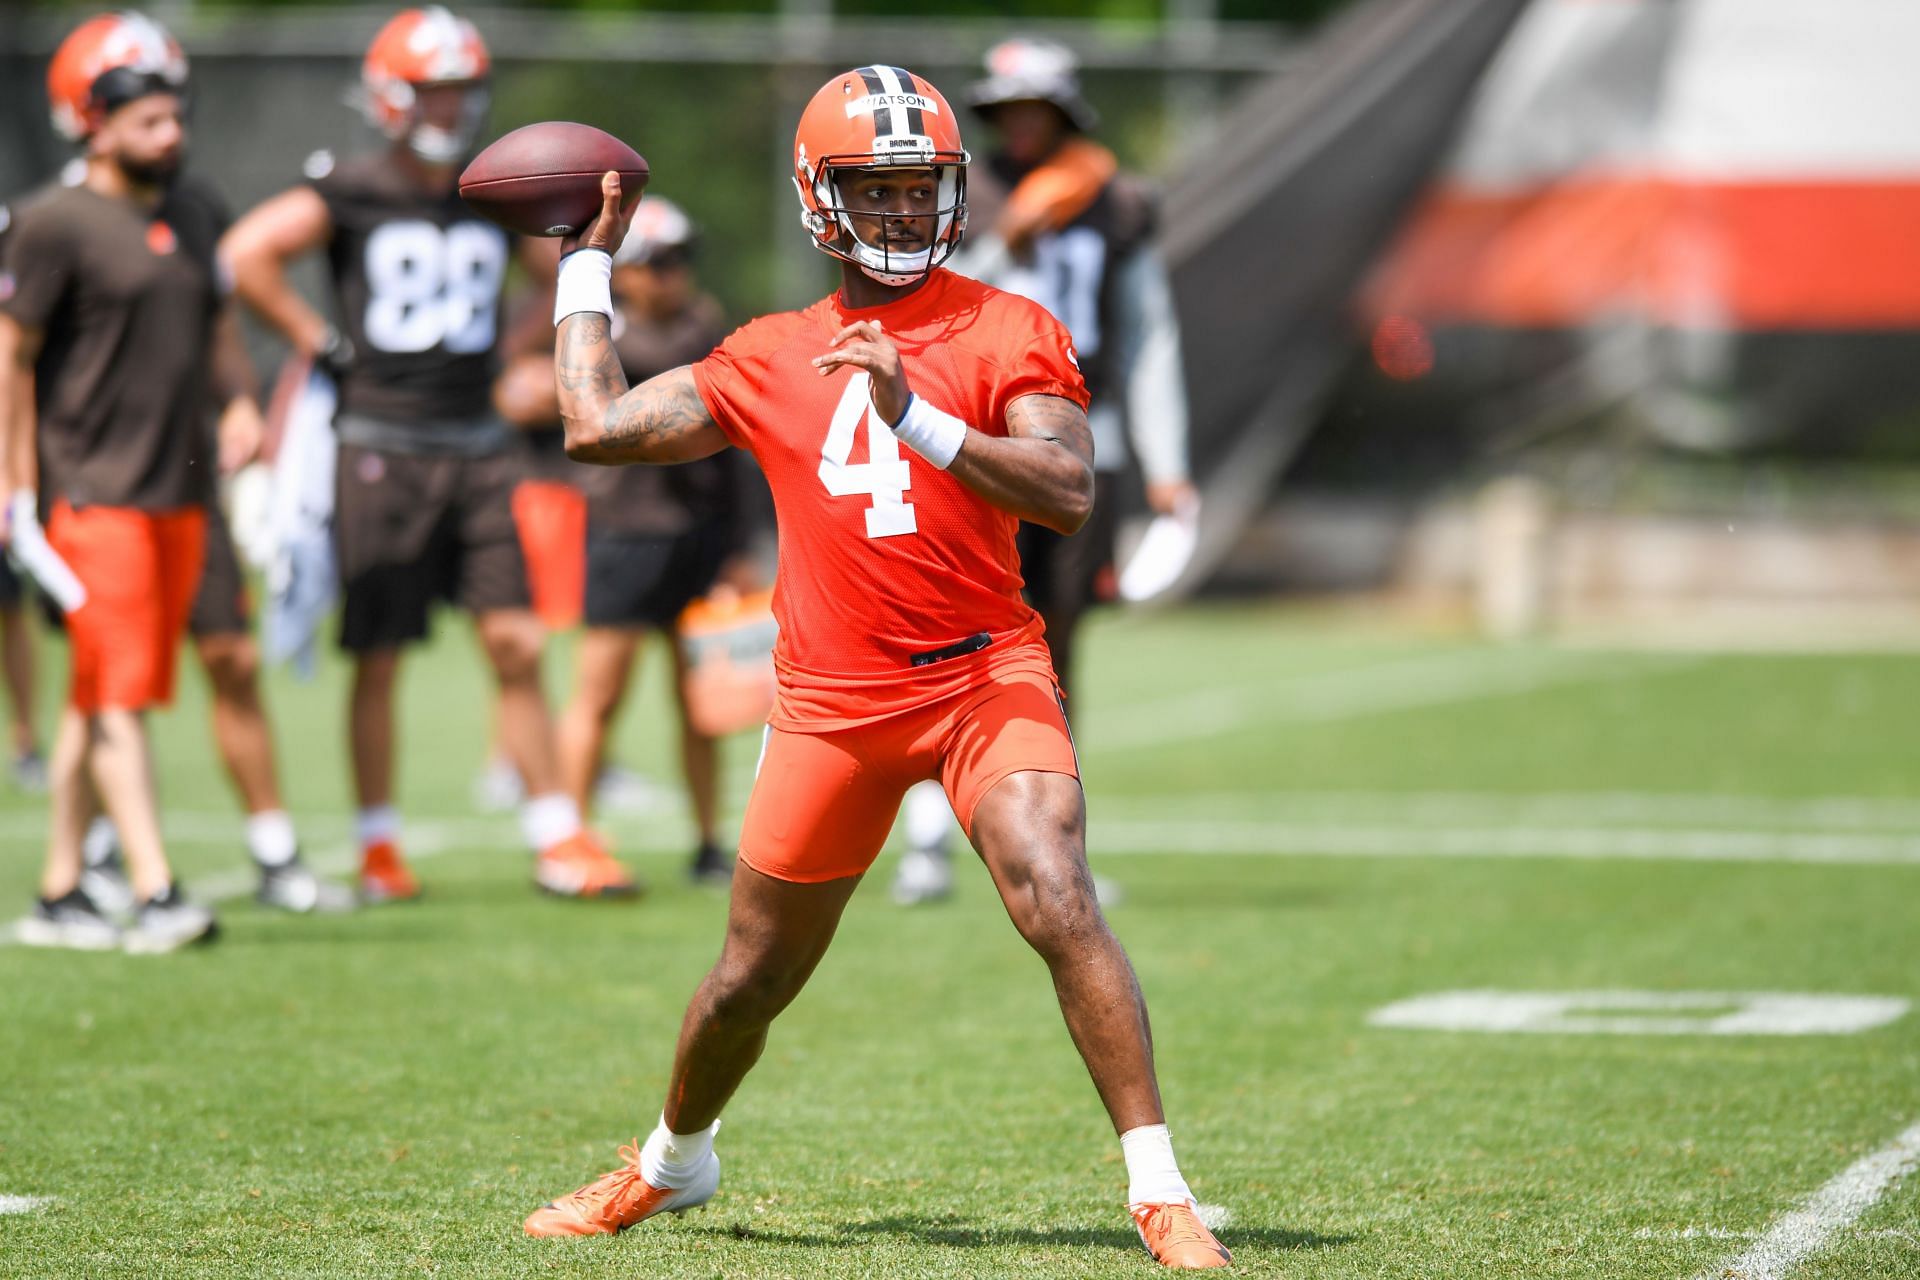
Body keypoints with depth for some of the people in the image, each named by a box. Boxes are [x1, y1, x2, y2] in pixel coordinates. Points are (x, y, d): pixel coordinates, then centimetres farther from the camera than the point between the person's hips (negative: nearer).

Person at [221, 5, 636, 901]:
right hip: (381, 447, -3)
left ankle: (558, 840, 2)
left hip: (476, 447, 3)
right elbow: (247, 254, -13)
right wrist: (319, 344, -9)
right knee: (379, 658, 3)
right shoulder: (350, 195, -4)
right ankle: (378, 849, 13)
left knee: (516, 645, -2)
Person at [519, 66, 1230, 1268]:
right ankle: (673, 1162, 41)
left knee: (1060, 908, -23)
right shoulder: (769, 359, 9)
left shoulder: (1009, 333, -2)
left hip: (983, 674, -3)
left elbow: (1070, 492, -15)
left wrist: (916, 416, -26)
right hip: (834, 703, 3)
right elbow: (598, 425, 10)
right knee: (752, 980, 13)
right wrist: (591, 258, 19)